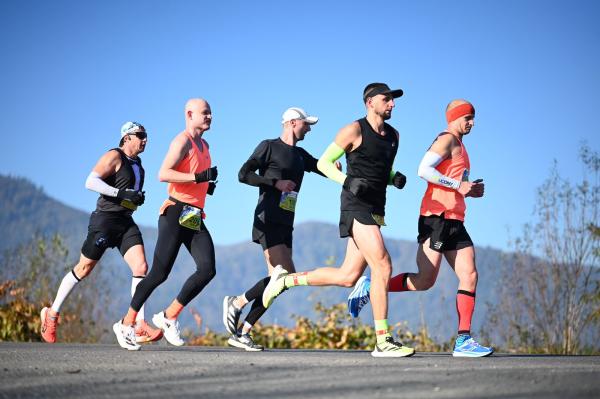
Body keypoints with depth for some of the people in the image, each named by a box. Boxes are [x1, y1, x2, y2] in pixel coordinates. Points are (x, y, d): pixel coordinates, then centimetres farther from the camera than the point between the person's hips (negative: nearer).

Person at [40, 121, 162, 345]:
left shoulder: (137, 163, 18)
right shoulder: (114, 157, -8)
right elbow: (90, 182, -20)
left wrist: (138, 198, 12)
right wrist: (121, 194, -25)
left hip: (126, 222, 7)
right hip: (105, 219, -7)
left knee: (141, 267, -12)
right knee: (84, 268, 2)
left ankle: (139, 328, -16)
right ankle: (52, 314, 20)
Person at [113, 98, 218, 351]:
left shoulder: (204, 145, 20)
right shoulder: (183, 141, -8)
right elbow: (163, 174, -21)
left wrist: (207, 186, 15)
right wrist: (199, 177, -25)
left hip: (194, 217, 8)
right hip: (176, 213, -8)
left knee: (207, 270, -9)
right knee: (159, 273, -7)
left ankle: (169, 317, 1)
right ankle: (126, 324, 6)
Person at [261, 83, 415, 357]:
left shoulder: (393, 135, 16)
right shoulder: (355, 130, -5)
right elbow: (324, 162, -2)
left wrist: (396, 178, 6)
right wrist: (347, 182, -18)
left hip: (376, 210, 8)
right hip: (356, 207, -8)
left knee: (348, 277, 7)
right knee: (382, 267, -17)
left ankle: (286, 280, 23)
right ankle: (383, 342, -14)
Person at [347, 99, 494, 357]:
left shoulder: (458, 145, 25)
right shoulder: (447, 140, -5)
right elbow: (424, 170, -19)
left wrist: (469, 190, 13)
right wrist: (458, 186, -18)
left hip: (454, 221, 10)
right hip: (437, 217, -10)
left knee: (469, 276, -2)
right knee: (425, 281, -12)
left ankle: (463, 342, -5)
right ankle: (369, 288, 5)